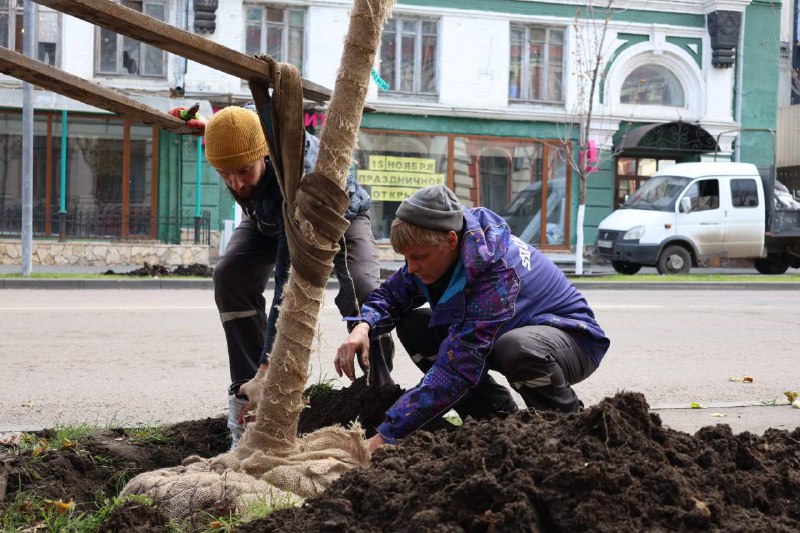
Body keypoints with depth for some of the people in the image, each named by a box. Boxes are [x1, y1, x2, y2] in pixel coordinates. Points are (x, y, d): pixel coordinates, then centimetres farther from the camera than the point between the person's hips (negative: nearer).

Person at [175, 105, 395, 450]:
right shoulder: (245, 126, -34)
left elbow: (290, 283, -52)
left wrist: (266, 373, -54)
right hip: (268, 217, 5)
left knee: (362, 291, -30)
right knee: (231, 275, -21)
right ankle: (246, 399, -17)